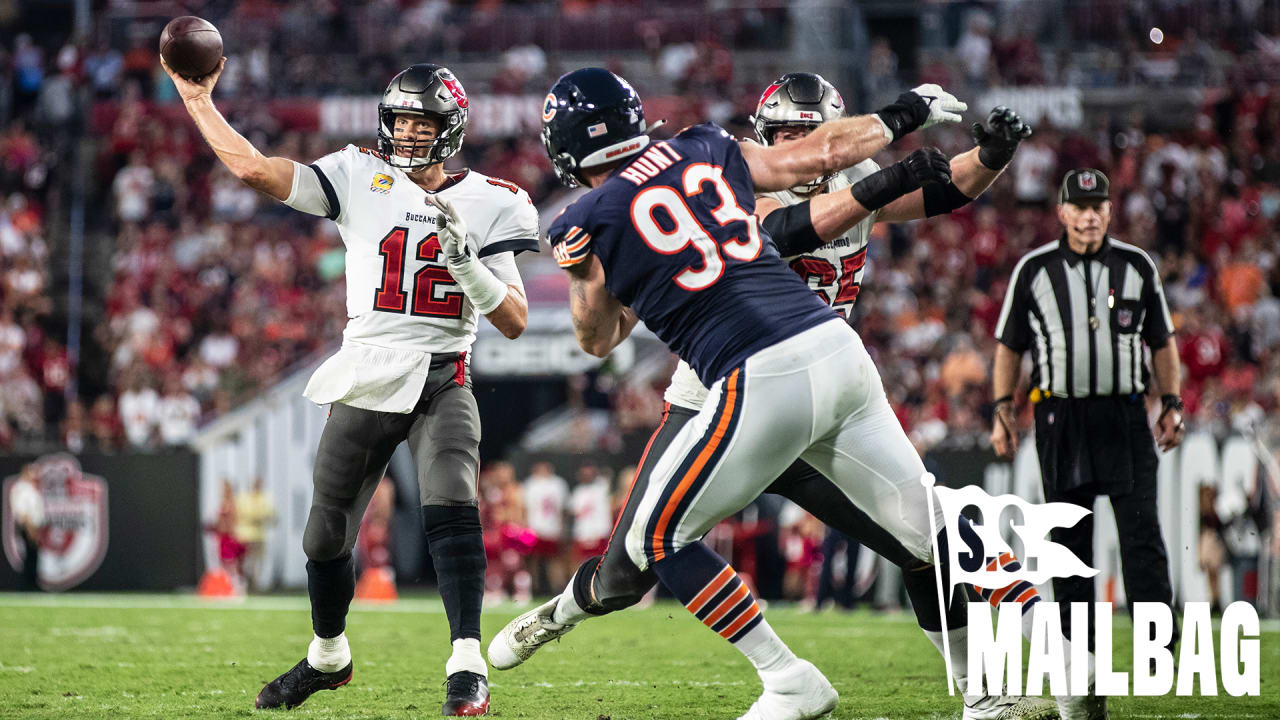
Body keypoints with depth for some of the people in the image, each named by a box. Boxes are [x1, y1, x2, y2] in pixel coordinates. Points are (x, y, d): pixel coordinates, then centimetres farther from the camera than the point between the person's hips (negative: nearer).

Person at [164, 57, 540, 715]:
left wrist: (465, 259, -17)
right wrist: (197, 100, 1)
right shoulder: (360, 181, 4)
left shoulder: (485, 205, 1)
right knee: (327, 537, 9)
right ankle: (328, 656, 35)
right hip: (363, 382, 2)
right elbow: (253, 168, -2)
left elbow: (514, 322, -2)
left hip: (442, 382, -2)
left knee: (451, 508, -26)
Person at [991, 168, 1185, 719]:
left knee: (1142, 530, -10)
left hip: (1124, 414, 0)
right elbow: (1009, 347, 9)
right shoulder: (1033, 270, 4)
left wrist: (1171, 404, 6)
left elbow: (1161, 342, 14)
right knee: (1069, 539, 3)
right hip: (1060, 417, 0)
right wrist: (1003, 411, 1)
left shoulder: (1137, 267, 7)